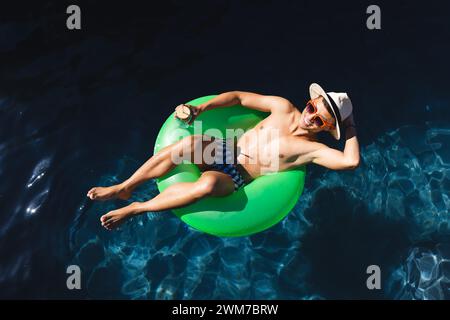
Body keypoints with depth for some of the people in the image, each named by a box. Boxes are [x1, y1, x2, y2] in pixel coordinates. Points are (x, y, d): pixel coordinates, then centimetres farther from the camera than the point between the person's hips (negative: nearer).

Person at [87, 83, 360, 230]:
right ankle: (124, 188, -13)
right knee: (189, 143, -30)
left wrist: (350, 128, -10)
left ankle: (135, 209, -21)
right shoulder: (284, 107, 5)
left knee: (208, 183, -39)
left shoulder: (311, 149, -8)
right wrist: (202, 108, -1)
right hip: (224, 149, 4)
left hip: (235, 178, -4)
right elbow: (239, 97, 10)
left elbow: (351, 161, -23)